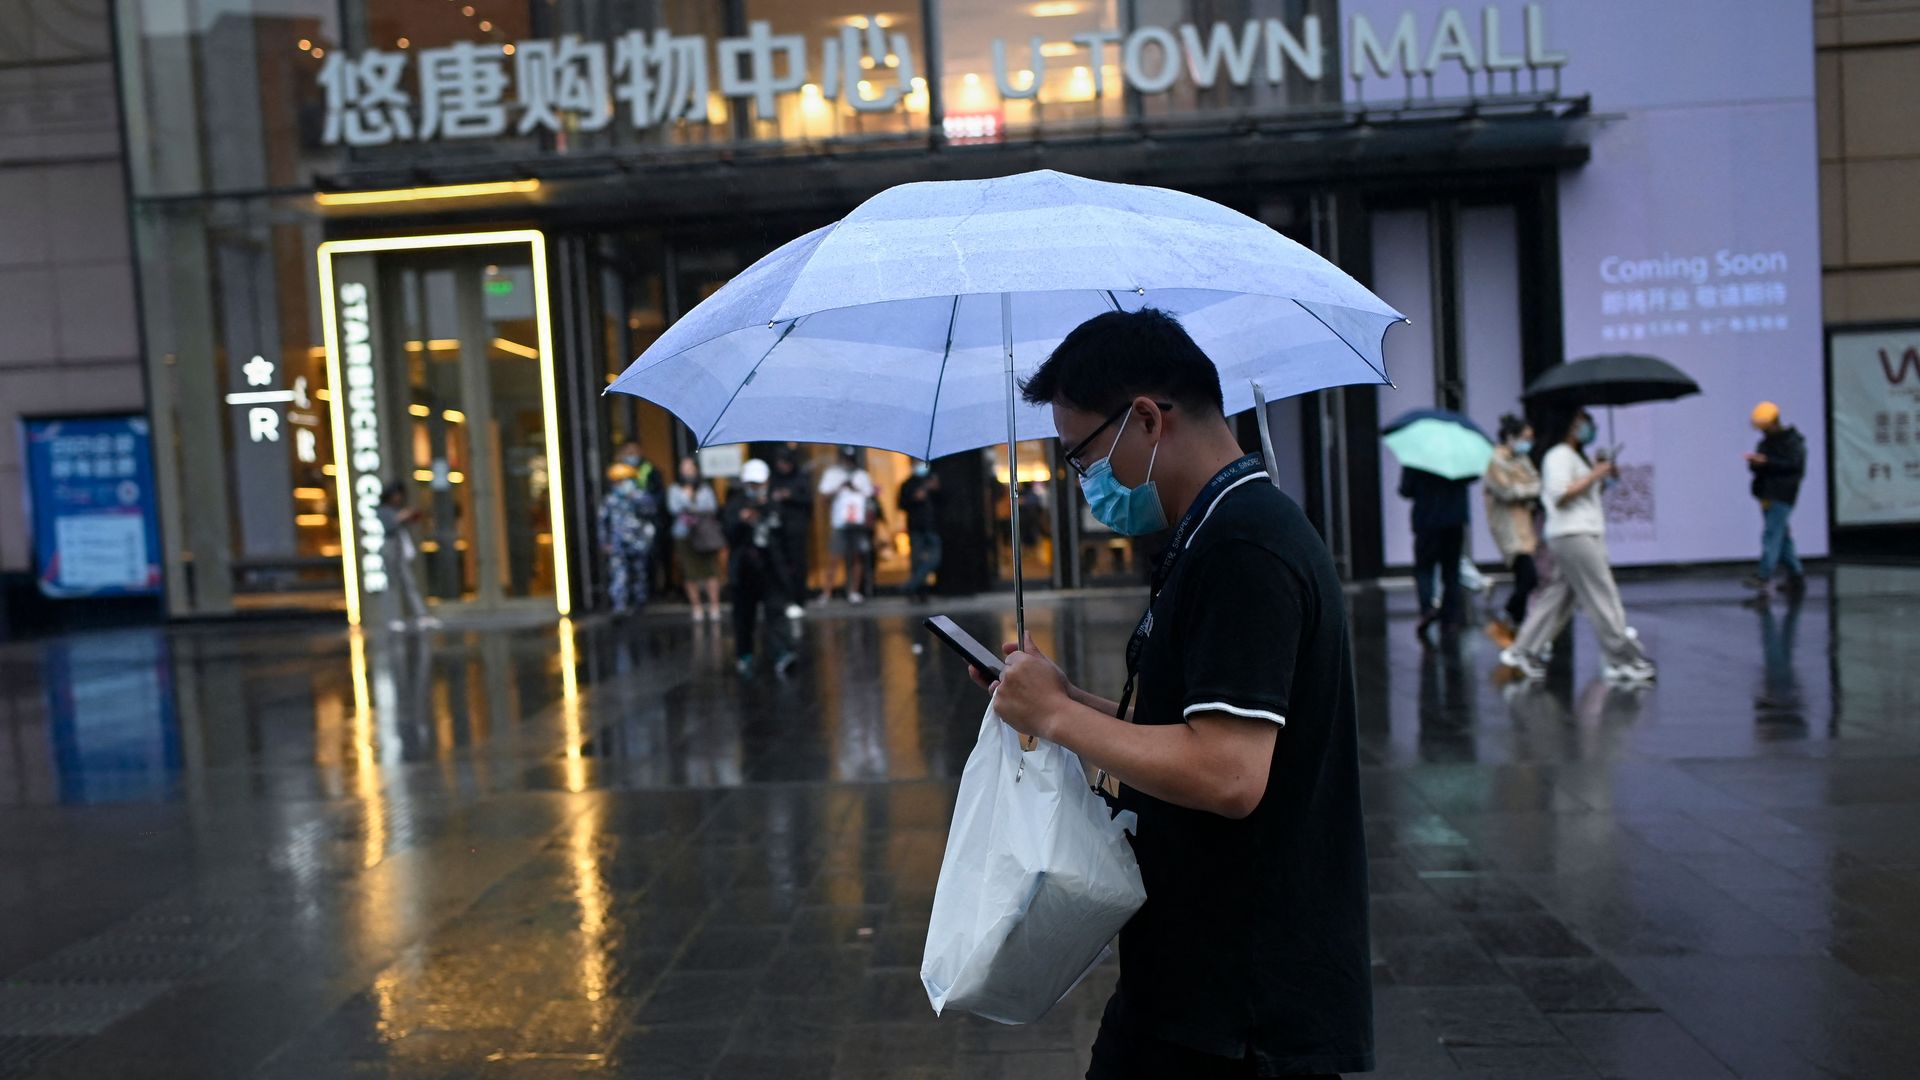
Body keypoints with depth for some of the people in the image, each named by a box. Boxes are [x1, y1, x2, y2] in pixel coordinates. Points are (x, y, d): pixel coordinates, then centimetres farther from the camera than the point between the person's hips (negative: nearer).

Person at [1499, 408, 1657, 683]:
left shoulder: (1575, 456, 23)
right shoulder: (1559, 455, -9)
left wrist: (1601, 475, 12)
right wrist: (1594, 476, -16)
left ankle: (1522, 652, 12)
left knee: (1558, 597, 10)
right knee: (1602, 598, -8)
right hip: (1573, 536, -11)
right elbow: (1560, 494, -20)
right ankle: (1624, 661, -4)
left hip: (1584, 534, 11)